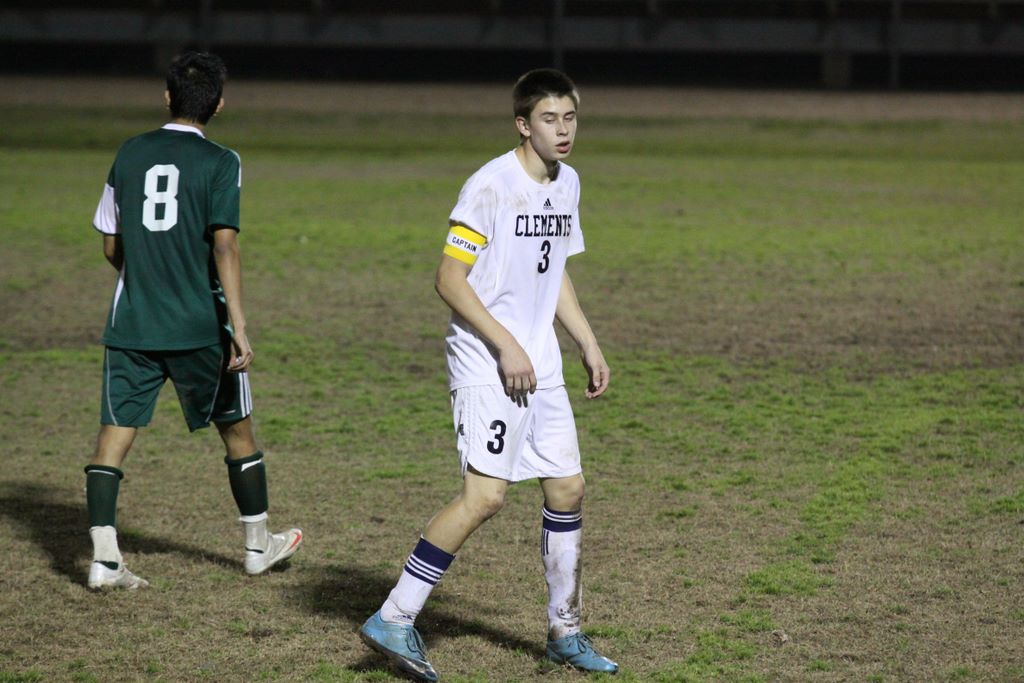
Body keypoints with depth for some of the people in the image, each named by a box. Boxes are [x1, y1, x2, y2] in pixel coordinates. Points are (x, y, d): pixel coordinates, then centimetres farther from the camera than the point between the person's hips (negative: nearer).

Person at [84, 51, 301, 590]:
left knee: (114, 434, 2)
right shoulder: (220, 163, -6)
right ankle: (258, 545, 26)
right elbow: (224, 245, -16)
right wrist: (238, 326, -17)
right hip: (199, 325, -3)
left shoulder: (130, 155, 6)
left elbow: (111, 246, 12)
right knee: (237, 429, 15)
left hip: (131, 323, 3)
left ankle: (104, 557, -9)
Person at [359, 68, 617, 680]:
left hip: (541, 367, 8)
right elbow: (450, 279, -16)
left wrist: (589, 346, 18)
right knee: (486, 493, -16)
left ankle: (566, 633, 22)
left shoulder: (567, 183, 11)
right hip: (486, 364, -8)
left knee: (567, 487, 8)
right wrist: (507, 345, -19)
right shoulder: (491, 186, -15)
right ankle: (394, 620, -10)